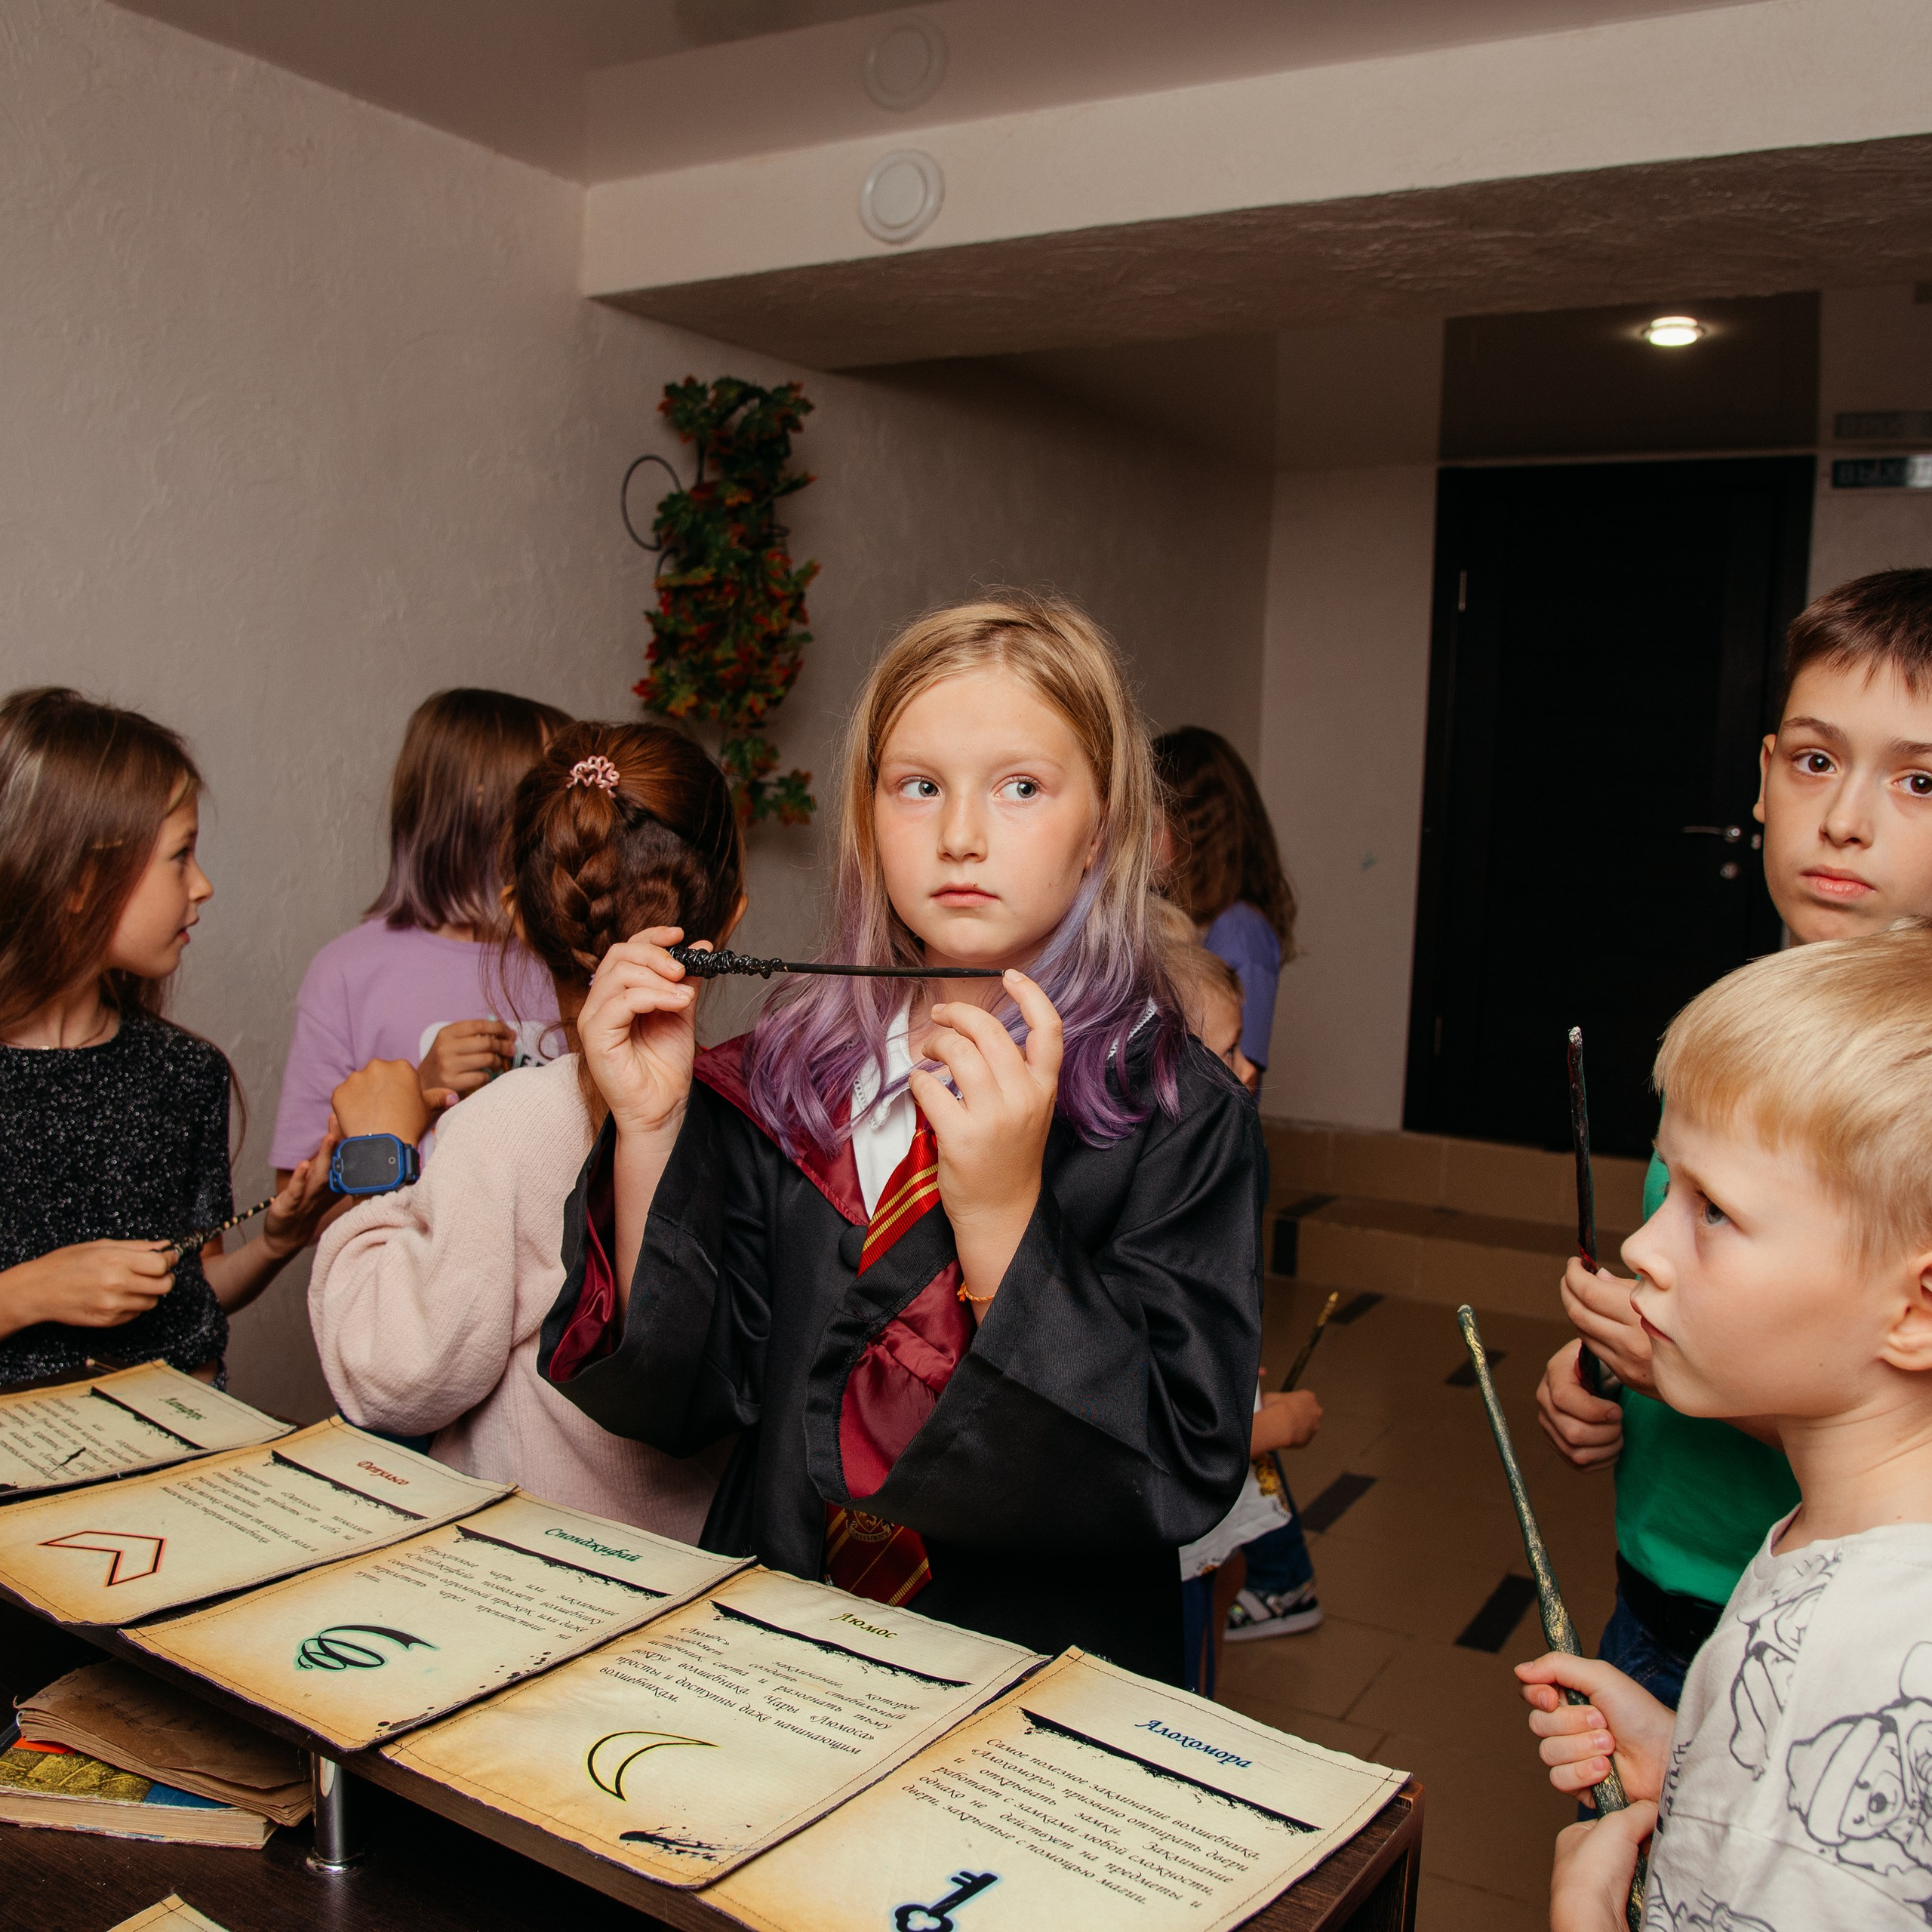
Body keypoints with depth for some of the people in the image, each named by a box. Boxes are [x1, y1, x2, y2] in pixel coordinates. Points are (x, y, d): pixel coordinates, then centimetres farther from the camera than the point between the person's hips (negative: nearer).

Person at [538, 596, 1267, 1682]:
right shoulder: (790, 1072, 3)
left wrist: (1002, 1217, -24)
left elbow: (1181, 1476, -14)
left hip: (1038, 1671, -3)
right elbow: (694, 1397, 1)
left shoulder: (1180, 1111, -8)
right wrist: (651, 1129, -10)